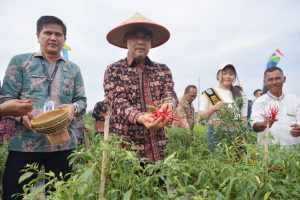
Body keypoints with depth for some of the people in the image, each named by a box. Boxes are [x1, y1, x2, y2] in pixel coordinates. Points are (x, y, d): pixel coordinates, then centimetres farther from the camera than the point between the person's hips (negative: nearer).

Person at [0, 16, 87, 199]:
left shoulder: (73, 69, 14)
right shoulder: (20, 62, 7)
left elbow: (82, 100, 10)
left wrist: (73, 107, -13)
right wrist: (21, 115, -19)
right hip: (24, 142, -2)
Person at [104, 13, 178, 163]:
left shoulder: (163, 70, 9)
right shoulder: (114, 70, -1)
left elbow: (169, 93, -5)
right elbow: (118, 102, -13)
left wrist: (168, 104, -29)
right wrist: (139, 117, -32)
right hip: (125, 146, -2)